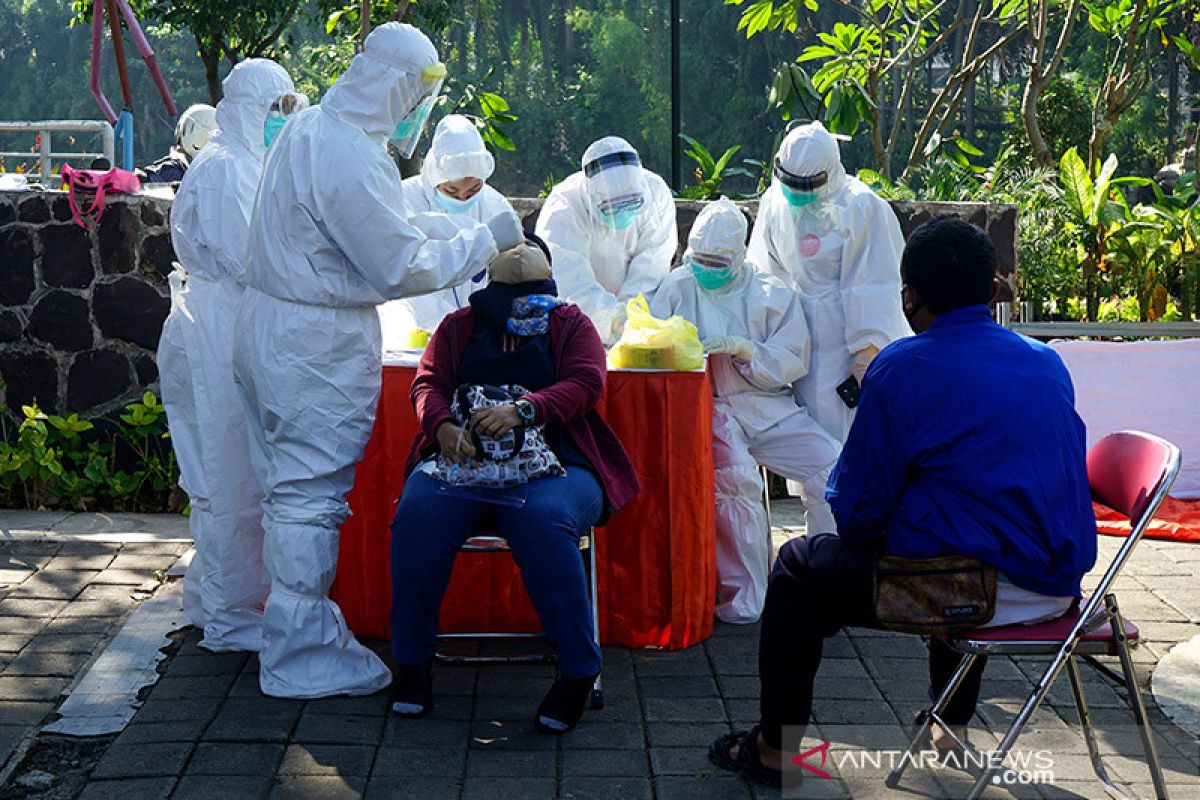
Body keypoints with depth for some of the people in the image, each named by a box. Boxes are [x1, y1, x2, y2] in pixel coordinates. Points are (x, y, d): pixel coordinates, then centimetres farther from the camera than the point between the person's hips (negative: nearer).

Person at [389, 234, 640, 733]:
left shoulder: (570, 323, 18)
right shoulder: (459, 326, 25)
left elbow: (585, 383, 0)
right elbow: (428, 383, 12)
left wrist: (523, 410, -19)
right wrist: (443, 425, -13)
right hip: (464, 458, 2)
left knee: (543, 520, -36)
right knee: (419, 513, -30)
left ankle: (577, 669, -25)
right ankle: (411, 663, -16)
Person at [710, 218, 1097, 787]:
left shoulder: (902, 367, -10)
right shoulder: (1048, 364, 9)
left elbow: (856, 510, -9)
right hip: (1056, 590, 7)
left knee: (800, 566, 14)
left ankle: (777, 748, 20)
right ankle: (952, 726, 46)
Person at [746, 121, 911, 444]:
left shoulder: (860, 207, -12)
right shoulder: (773, 203, 6)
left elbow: (873, 287, -11)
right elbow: (763, 276, 14)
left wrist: (867, 354, -13)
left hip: (845, 340, -5)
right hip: (801, 336, 5)